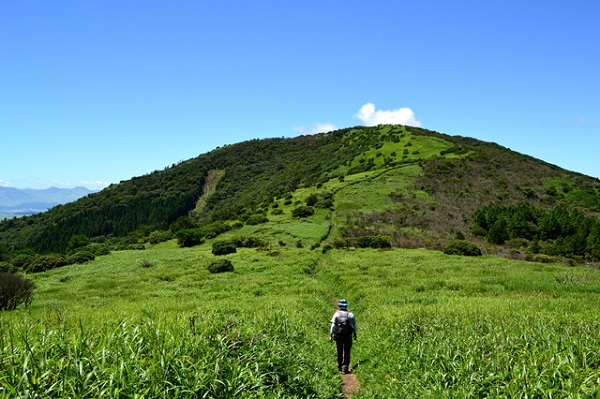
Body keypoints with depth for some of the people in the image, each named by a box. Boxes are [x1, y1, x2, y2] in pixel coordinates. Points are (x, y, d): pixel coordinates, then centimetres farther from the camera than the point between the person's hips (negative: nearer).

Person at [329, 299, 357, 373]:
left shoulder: (336, 314, -3)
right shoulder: (350, 314, -1)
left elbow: (333, 325, -7)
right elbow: (354, 325, 2)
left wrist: (331, 335, -4)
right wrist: (355, 334, 14)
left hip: (338, 336, 1)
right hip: (348, 336, -1)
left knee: (339, 352, 16)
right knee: (347, 352, 3)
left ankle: (339, 366, 25)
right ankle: (345, 367, -4)